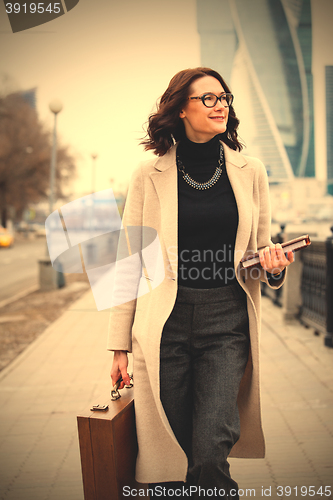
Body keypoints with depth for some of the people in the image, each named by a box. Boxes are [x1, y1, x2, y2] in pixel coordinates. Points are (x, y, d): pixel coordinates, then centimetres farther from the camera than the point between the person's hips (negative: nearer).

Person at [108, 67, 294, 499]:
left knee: (210, 454, -9)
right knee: (168, 455, 4)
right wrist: (120, 346, 2)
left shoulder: (250, 172, 7)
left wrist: (273, 265, -9)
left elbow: (260, 249, 16)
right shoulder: (150, 176, 1)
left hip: (227, 322, 1)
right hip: (166, 322, 0)